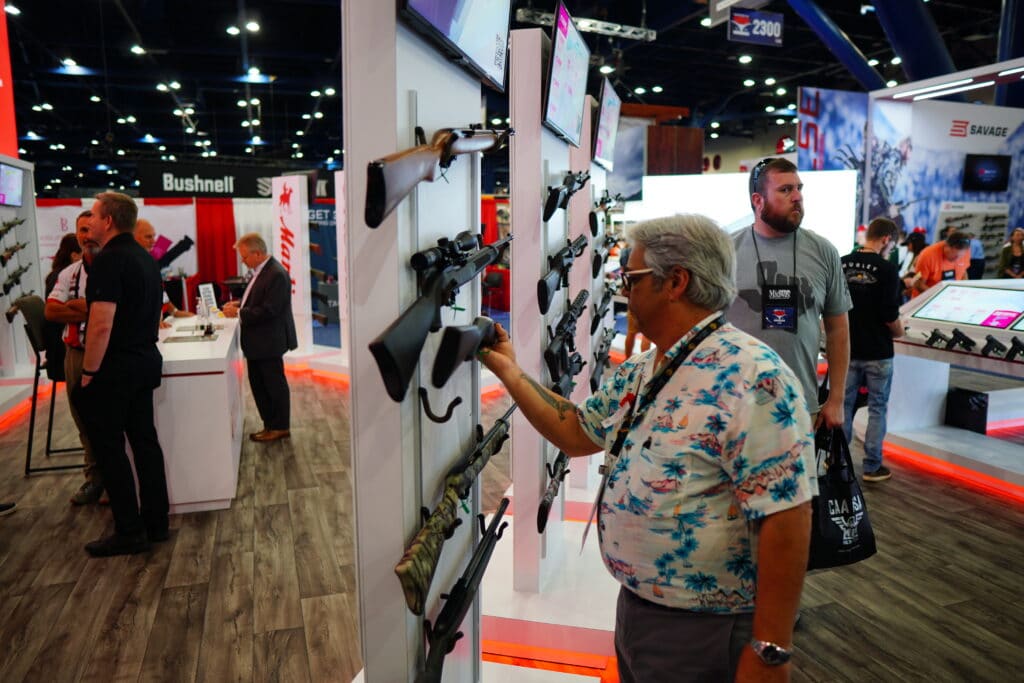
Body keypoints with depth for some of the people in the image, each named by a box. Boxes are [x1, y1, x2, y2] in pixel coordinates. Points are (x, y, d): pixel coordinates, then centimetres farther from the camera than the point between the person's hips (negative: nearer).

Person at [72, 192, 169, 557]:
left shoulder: (109, 260, -17)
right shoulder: (145, 258, 12)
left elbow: (101, 325, -23)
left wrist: (88, 372, -15)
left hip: (114, 367, -9)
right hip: (145, 361, 9)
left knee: (109, 448, 1)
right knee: (144, 440, 12)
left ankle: (129, 532, 8)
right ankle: (155, 523, 20)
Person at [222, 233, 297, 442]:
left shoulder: (276, 274, -21)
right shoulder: (261, 270, 9)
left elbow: (268, 310, -25)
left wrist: (239, 313, -19)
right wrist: (239, 303, 4)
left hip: (269, 341, -10)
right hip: (258, 341, 10)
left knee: (274, 384, 4)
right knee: (258, 384, 15)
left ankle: (280, 427, 18)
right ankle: (270, 425, 27)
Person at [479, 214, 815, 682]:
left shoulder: (750, 377, -24)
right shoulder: (637, 374, 5)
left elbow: (785, 517, -25)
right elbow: (576, 433, 14)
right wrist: (509, 371, 10)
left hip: (705, 633, -8)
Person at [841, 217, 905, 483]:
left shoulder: (842, 265, -1)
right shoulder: (887, 269, -15)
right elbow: (890, 315, -17)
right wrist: (898, 331, 4)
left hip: (847, 348, 4)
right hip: (877, 351, -4)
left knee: (844, 404, 15)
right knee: (877, 408, 8)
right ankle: (872, 466, 15)